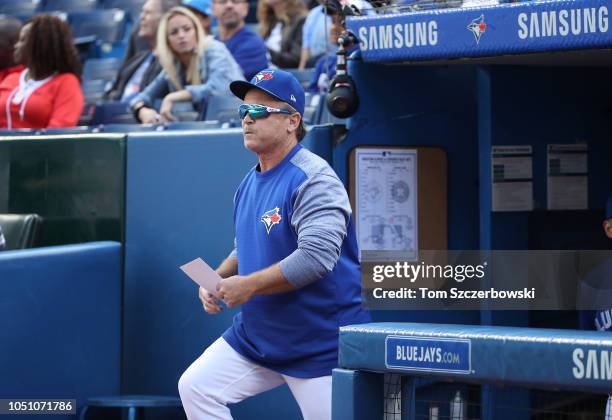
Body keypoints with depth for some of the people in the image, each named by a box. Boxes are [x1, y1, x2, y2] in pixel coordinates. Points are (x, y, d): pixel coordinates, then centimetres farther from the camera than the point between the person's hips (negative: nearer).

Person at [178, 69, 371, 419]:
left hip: (322, 346, -8)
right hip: (256, 334, 8)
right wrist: (218, 279, 2)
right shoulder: (250, 183, 10)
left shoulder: (313, 179, -18)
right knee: (196, 387, 2)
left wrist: (248, 285, -22)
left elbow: (316, 258, -29)